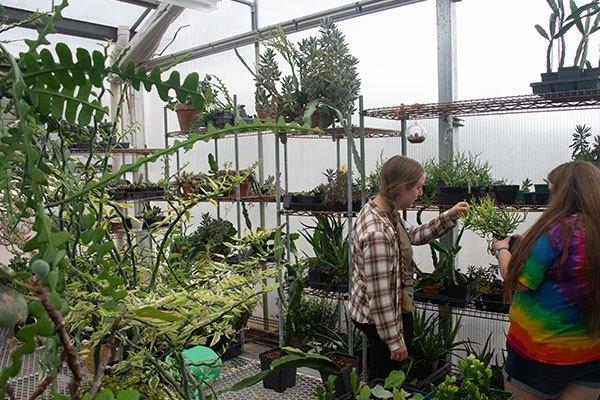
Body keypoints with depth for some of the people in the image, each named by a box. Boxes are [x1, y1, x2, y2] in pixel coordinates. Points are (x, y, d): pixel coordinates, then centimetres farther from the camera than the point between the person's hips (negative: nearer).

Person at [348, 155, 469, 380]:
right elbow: (379, 295, -28)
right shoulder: (378, 233, -33)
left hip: (395, 309, 9)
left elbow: (412, 235, 15)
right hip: (381, 318, -9)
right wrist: (395, 339, -18)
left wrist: (449, 216, 7)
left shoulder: (385, 210, -3)